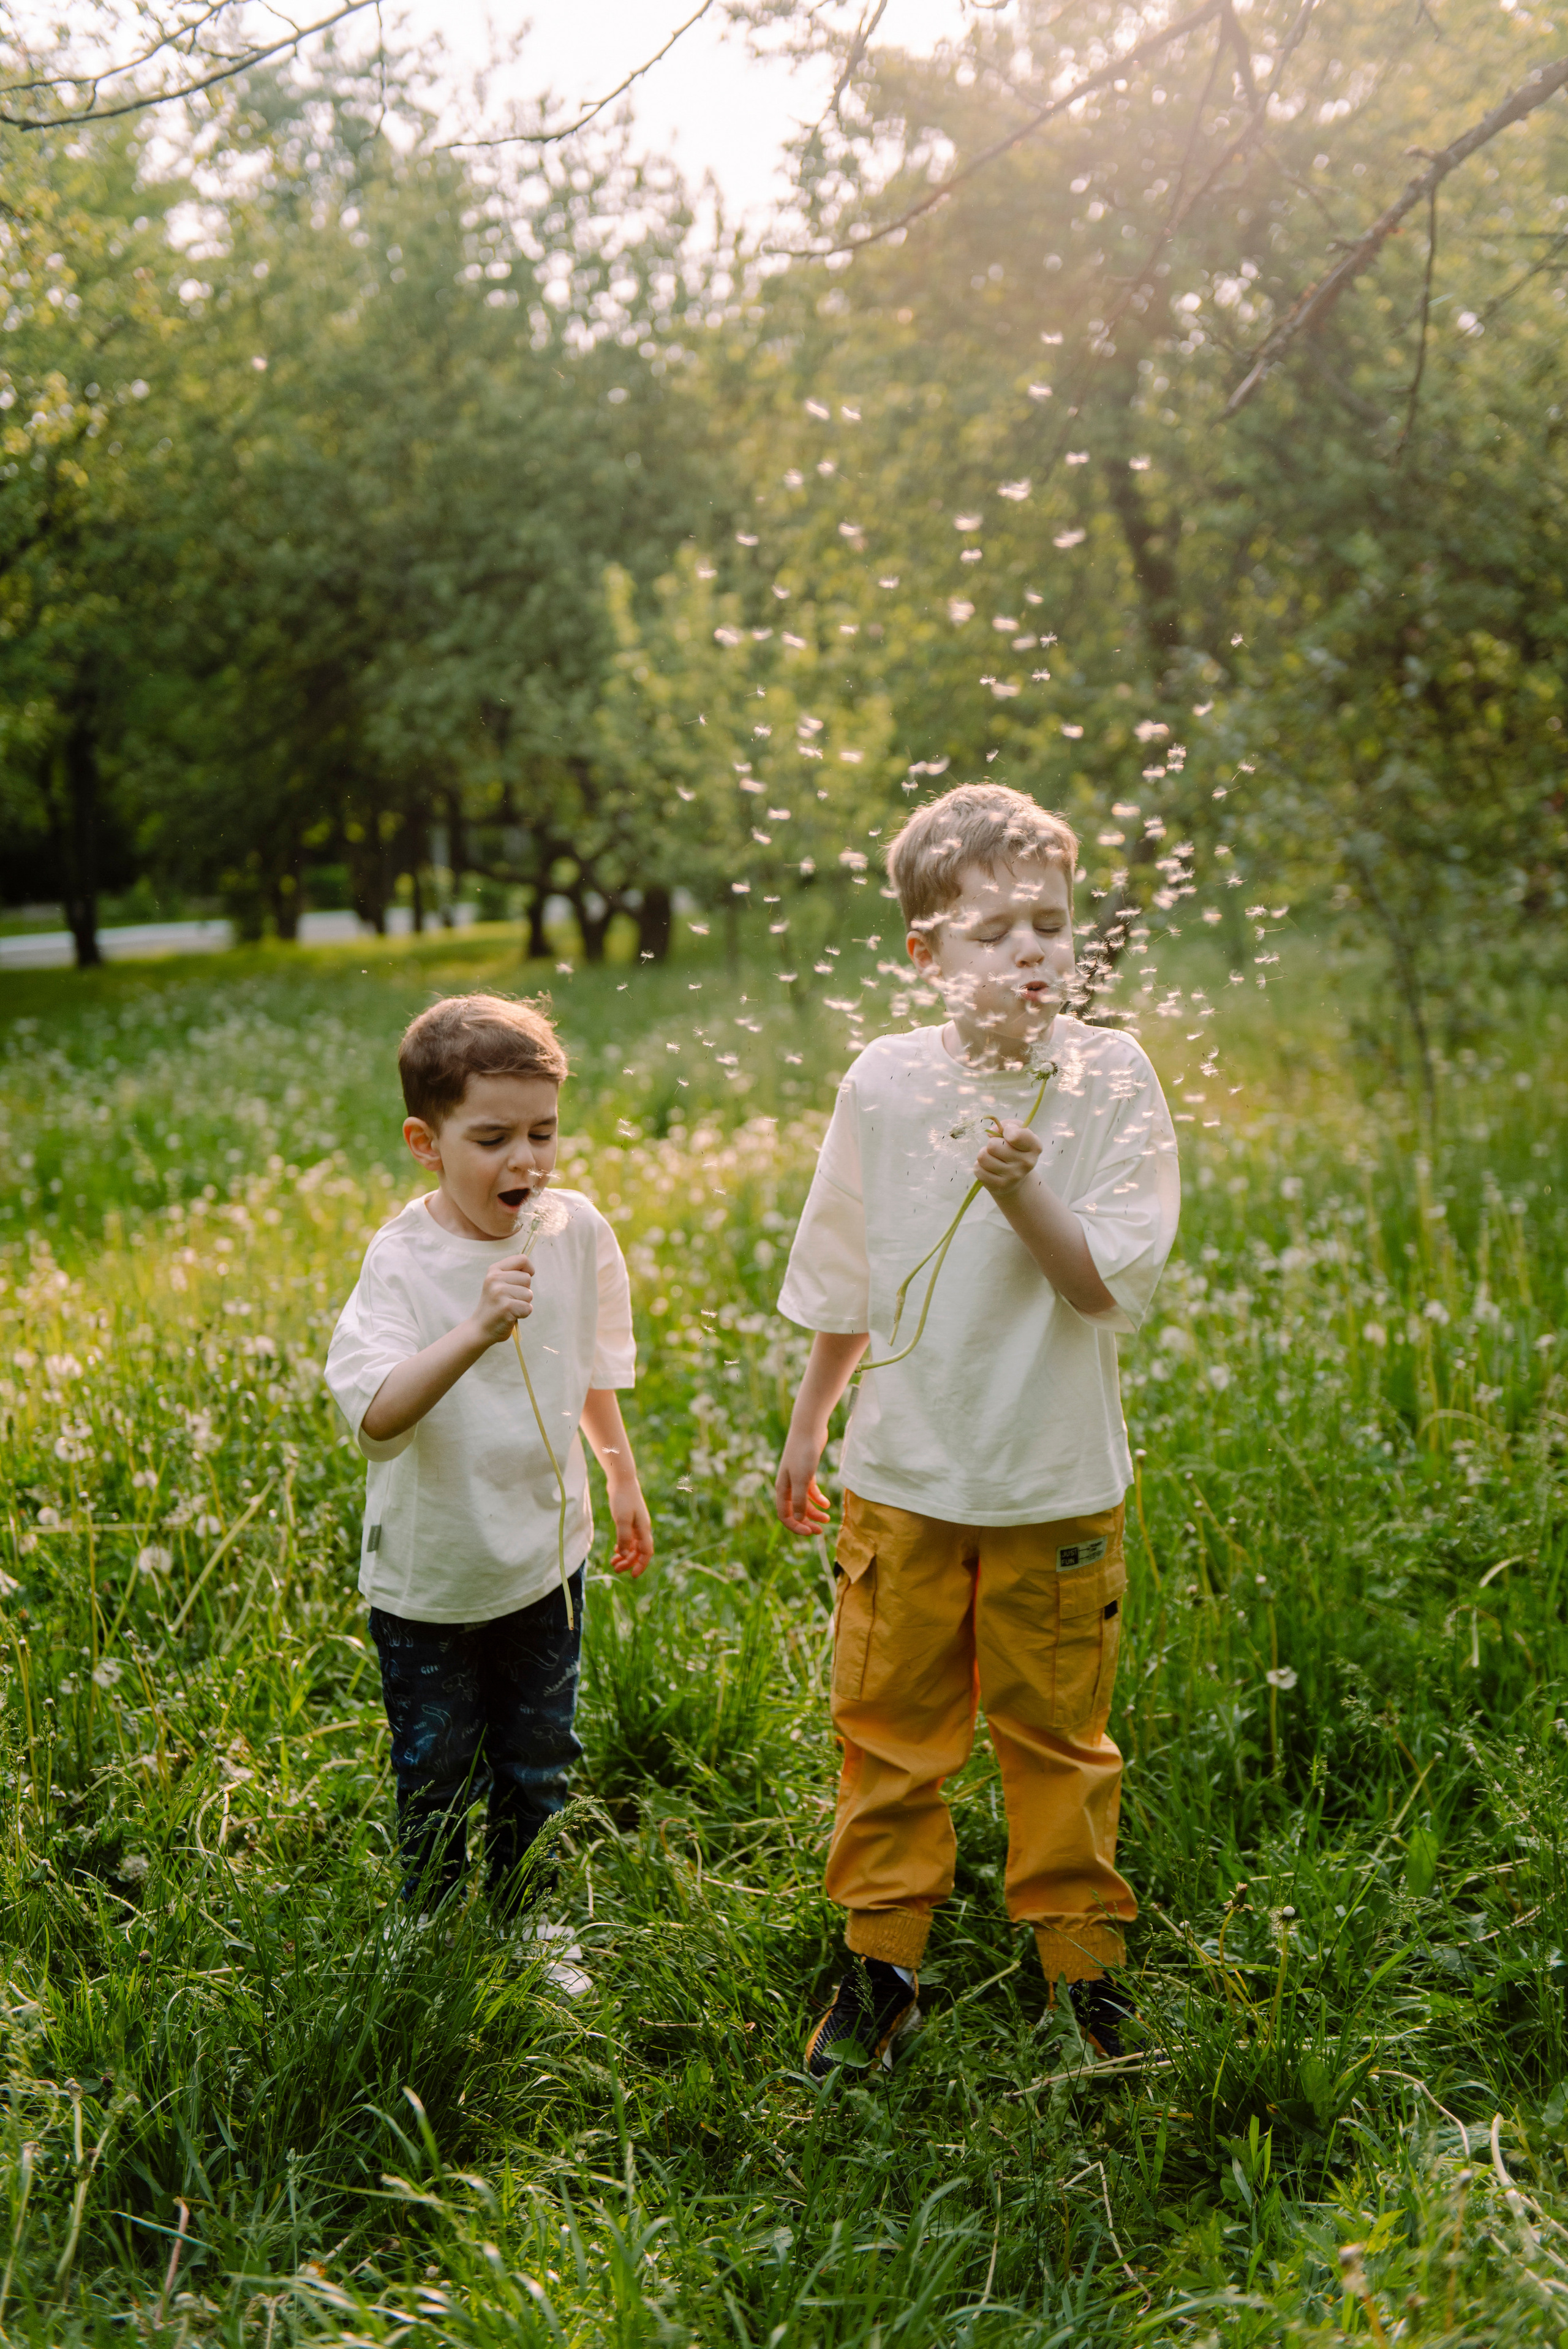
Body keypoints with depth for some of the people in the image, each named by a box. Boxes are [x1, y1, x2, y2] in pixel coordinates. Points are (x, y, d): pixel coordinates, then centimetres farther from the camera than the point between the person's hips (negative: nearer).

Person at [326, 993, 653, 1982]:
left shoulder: (576, 1229, -8)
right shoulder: (403, 1260, -22)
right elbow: (376, 1415, -38)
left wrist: (623, 1474, 21)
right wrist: (476, 1332, -49)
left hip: (544, 1556, 4)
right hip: (429, 1574, -4)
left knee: (540, 1763, 18)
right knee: (436, 1777, 11)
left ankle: (523, 1919, 40)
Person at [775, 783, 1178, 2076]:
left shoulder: (1112, 1079, -8)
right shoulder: (887, 1082, -3)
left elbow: (1112, 1288, -12)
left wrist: (1023, 1195, -27)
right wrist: (806, 1425, 16)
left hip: (1057, 1482, -1)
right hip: (901, 1476, 2)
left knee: (1059, 1730, 11)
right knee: (888, 1724, 11)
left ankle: (1083, 1963, 31)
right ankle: (882, 1965, 29)